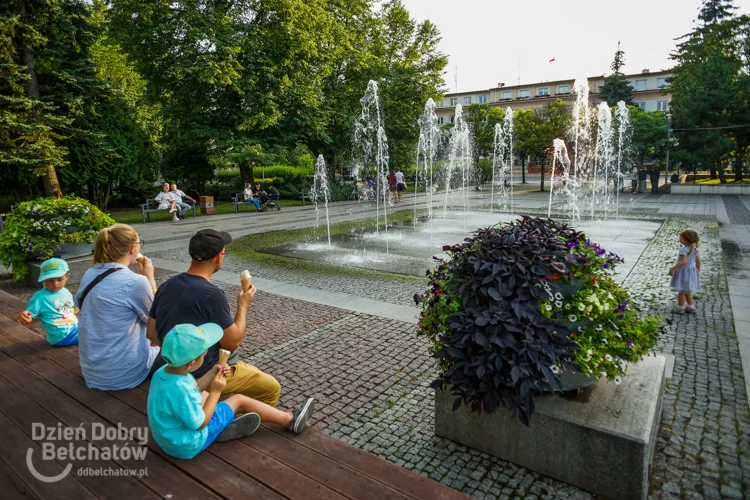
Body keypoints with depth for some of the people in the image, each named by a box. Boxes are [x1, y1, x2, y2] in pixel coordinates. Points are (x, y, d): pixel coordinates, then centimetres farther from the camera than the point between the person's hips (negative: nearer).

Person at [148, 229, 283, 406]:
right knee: (271, 389, 6)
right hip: (206, 375, -8)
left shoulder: (166, 285, -3)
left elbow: (152, 333, 6)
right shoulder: (212, 294, -27)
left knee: (249, 370, 27)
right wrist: (243, 306, -6)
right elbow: (232, 342, -18)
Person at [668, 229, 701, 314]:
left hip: (684, 272, -8)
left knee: (681, 291, 4)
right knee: (688, 291, 21)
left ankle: (681, 307, 13)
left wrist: (673, 268, -30)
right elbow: (698, 261, 10)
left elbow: (684, 261, -33)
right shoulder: (694, 249, 3)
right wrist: (698, 271, 22)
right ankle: (690, 306, 28)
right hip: (691, 271, 8)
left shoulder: (683, 250, -23)